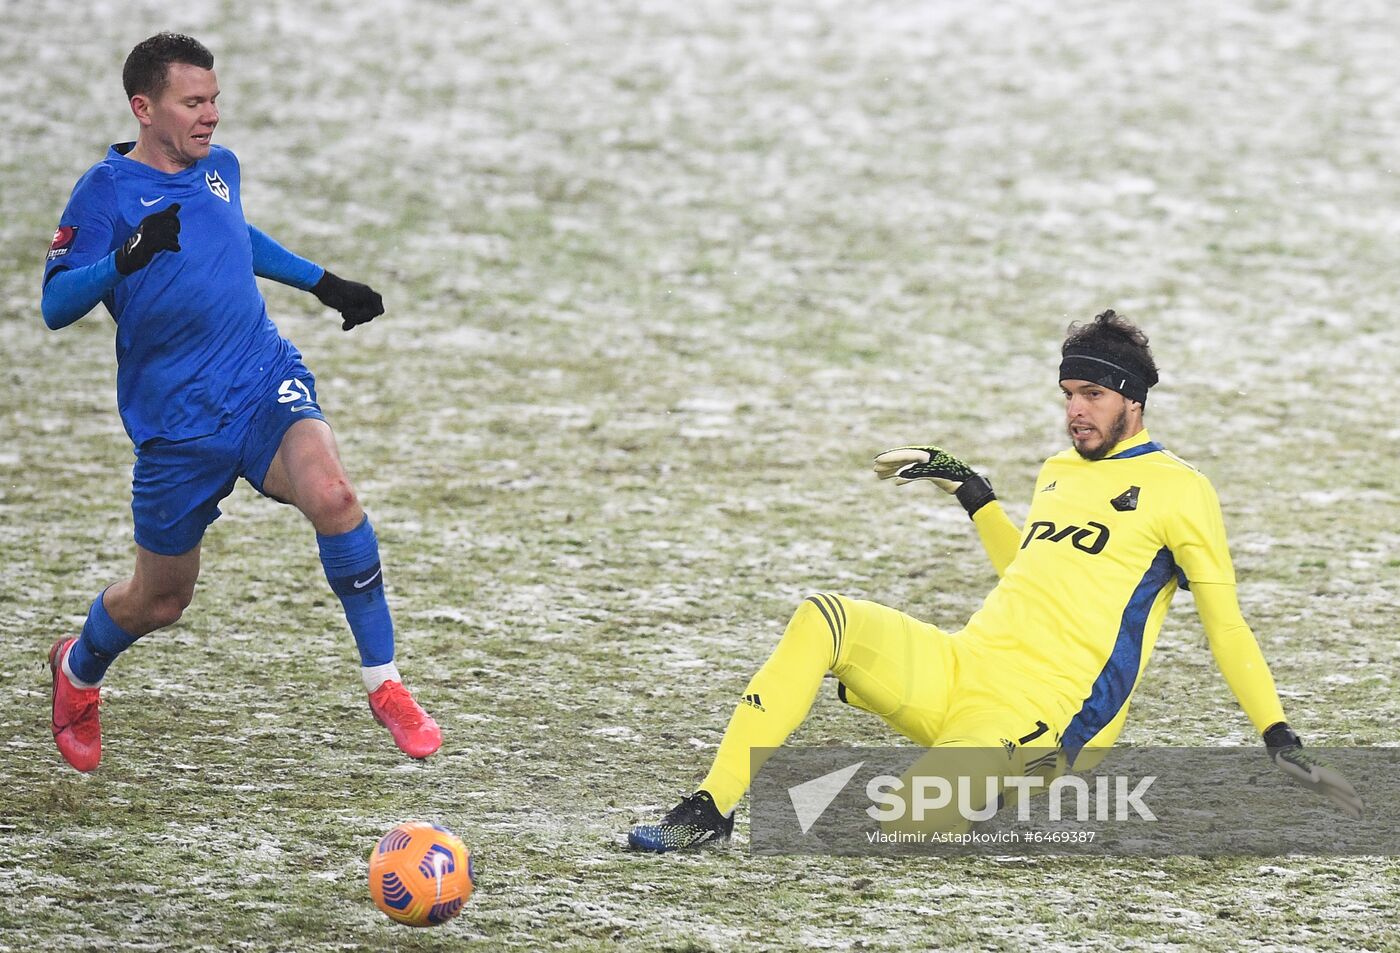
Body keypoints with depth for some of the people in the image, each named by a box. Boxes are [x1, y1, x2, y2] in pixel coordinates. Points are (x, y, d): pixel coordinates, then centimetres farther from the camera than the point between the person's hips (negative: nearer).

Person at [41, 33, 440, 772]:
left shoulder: (218, 168, 9)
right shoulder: (106, 192, -9)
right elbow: (55, 305, -15)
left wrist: (323, 284, 31)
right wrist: (125, 259, -32)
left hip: (266, 383, 3)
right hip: (176, 424, -3)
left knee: (330, 494, -28)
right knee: (160, 600, 9)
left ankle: (384, 685, -19)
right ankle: (77, 671, 45)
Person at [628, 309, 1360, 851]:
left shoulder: (1177, 491, 0)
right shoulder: (1059, 473, 23)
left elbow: (1225, 624, 1)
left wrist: (1278, 737, -4)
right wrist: (970, 492, 32)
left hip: (1044, 712, -7)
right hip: (957, 669, 7)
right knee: (822, 619, -18)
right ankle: (711, 810, -23)